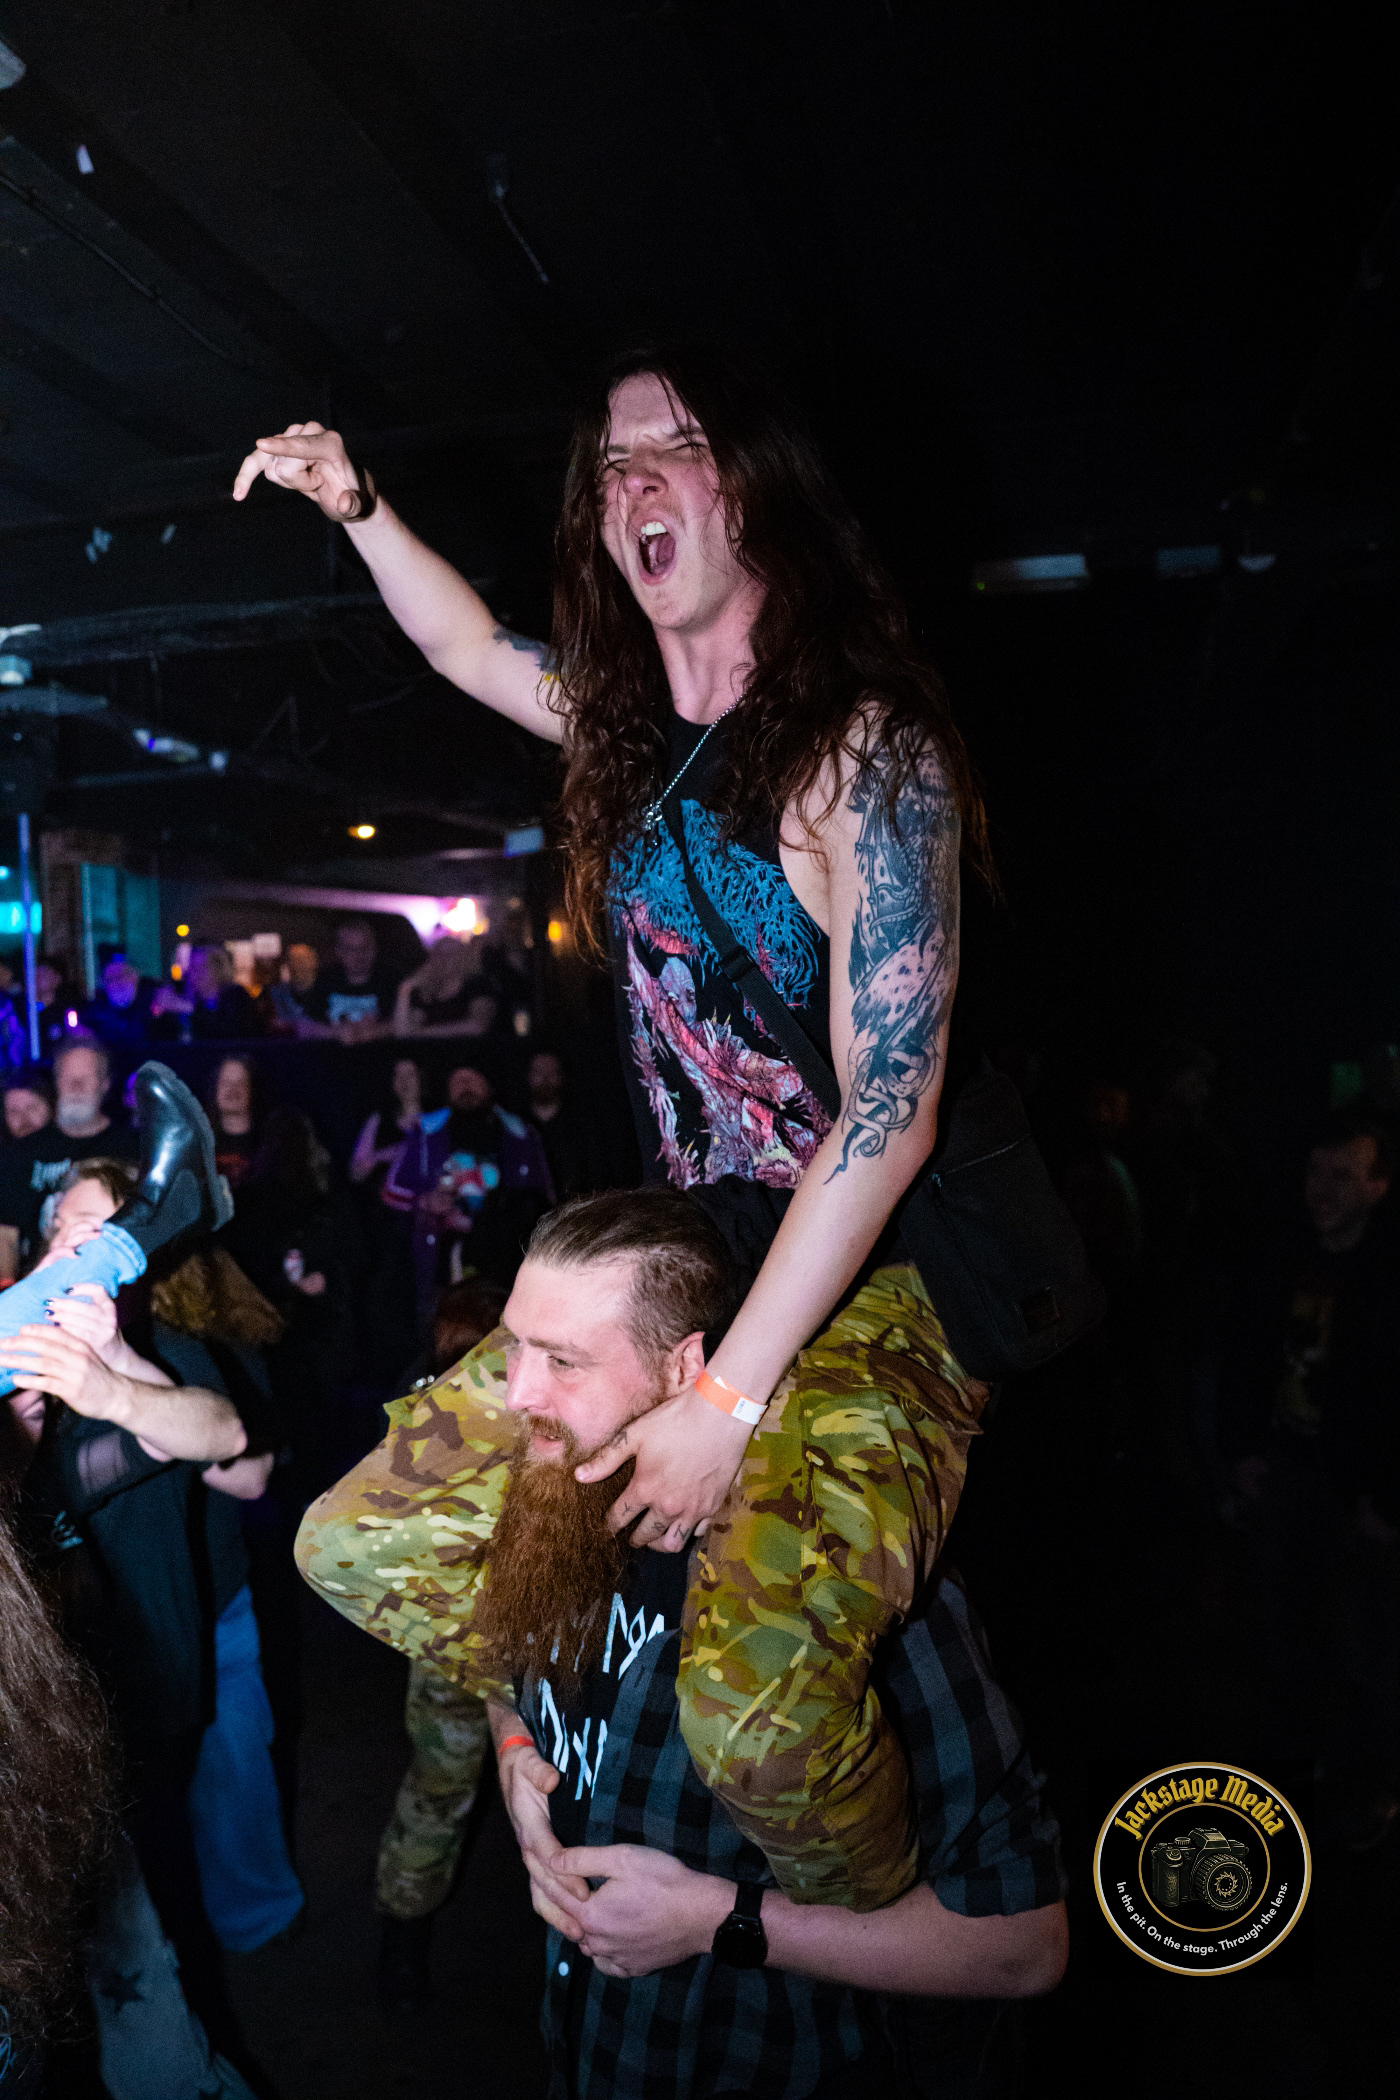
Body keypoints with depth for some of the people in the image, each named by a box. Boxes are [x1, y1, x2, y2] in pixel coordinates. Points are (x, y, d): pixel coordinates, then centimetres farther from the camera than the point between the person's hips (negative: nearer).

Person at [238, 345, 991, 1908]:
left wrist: (728, 1400, -19)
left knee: (755, 1715, -28)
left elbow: (890, 1118, -20)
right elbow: (470, 645, 28)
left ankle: (879, 1953, 7)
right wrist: (354, 505, 12)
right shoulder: (639, 725, 6)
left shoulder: (860, 752, -16)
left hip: (872, 1301, -7)